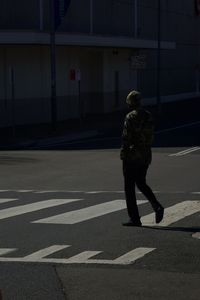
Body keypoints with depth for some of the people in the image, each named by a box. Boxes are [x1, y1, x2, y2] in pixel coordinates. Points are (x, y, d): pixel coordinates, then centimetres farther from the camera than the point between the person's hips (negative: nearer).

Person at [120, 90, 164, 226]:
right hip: (146, 156, 7)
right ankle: (157, 206, 1)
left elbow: (126, 137, -17)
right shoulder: (148, 116, 7)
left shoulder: (131, 117, -14)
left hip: (132, 157, -7)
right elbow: (151, 137, 11)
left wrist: (123, 155, -10)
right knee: (141, 183, 21)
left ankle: (135, 218, 3)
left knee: (129, 187, 3)